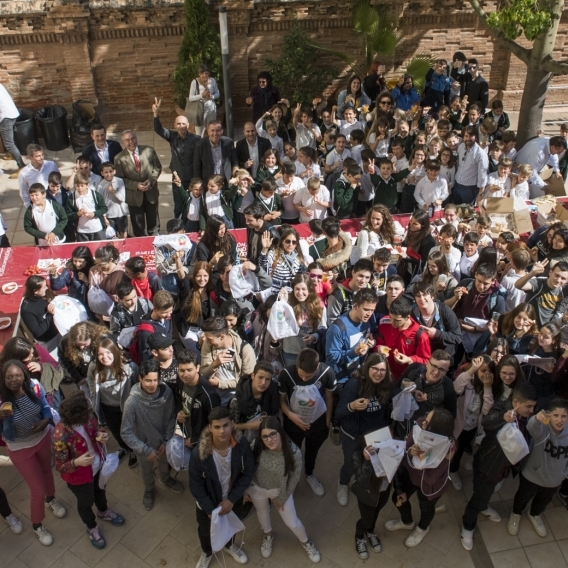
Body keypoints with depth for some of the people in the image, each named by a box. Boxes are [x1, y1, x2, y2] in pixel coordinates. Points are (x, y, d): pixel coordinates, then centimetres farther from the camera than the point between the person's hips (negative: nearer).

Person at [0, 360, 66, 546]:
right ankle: (37, 526, 36)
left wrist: (46, 420, -23)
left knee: (47, 470, 30)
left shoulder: (34, 386, -22)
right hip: (20, 448, -3)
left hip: (43, 437, 3)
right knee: (38, 489, 7)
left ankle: (50, 500, 63)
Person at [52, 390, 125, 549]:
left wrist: (101, 436, -22)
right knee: (86, 503, 24)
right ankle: (92, 528, 56)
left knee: (100, 489, 33)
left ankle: (103, 512, 66)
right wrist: (77, 462, -46)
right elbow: (60, 466, -26)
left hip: (98, 465, 5)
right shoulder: (61, 436, -39)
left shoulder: (88, 417, -23)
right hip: (80, 477, -5)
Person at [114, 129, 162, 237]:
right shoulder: (119, 158, -11)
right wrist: (136, 185, -22)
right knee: (138, 227, 11)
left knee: (153, 222, 20)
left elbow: (157, 167, 1)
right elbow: (120, 179, -8)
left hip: (151, 192, 2)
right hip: (134, 196, -2)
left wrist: (151, 180, -16)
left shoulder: (149, 150, -5)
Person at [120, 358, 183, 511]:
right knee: (147, 471, 27)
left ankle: (166, 479, 64)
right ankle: (149, 489, 58)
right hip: (144, 445, -2)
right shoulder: (132, 402, -33)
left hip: (162, 441, 2)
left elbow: (171, 418, -10)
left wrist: (167, 441, -11)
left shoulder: (167, 393, -26)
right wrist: (146, 450, -22)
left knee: (164, 463, 31)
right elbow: (126, 433, -25)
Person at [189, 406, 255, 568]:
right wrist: (210, 510, -16)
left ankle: (229, 545, 66)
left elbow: (248, 473, -15)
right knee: (205, 530, 28)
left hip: (231, 499, 2)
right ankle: (207, 553, 61)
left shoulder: (242, 445, -30)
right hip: (207, 502, -2)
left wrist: (231, 499, -17)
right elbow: (196, 486, -20)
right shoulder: (199, 454, -35)